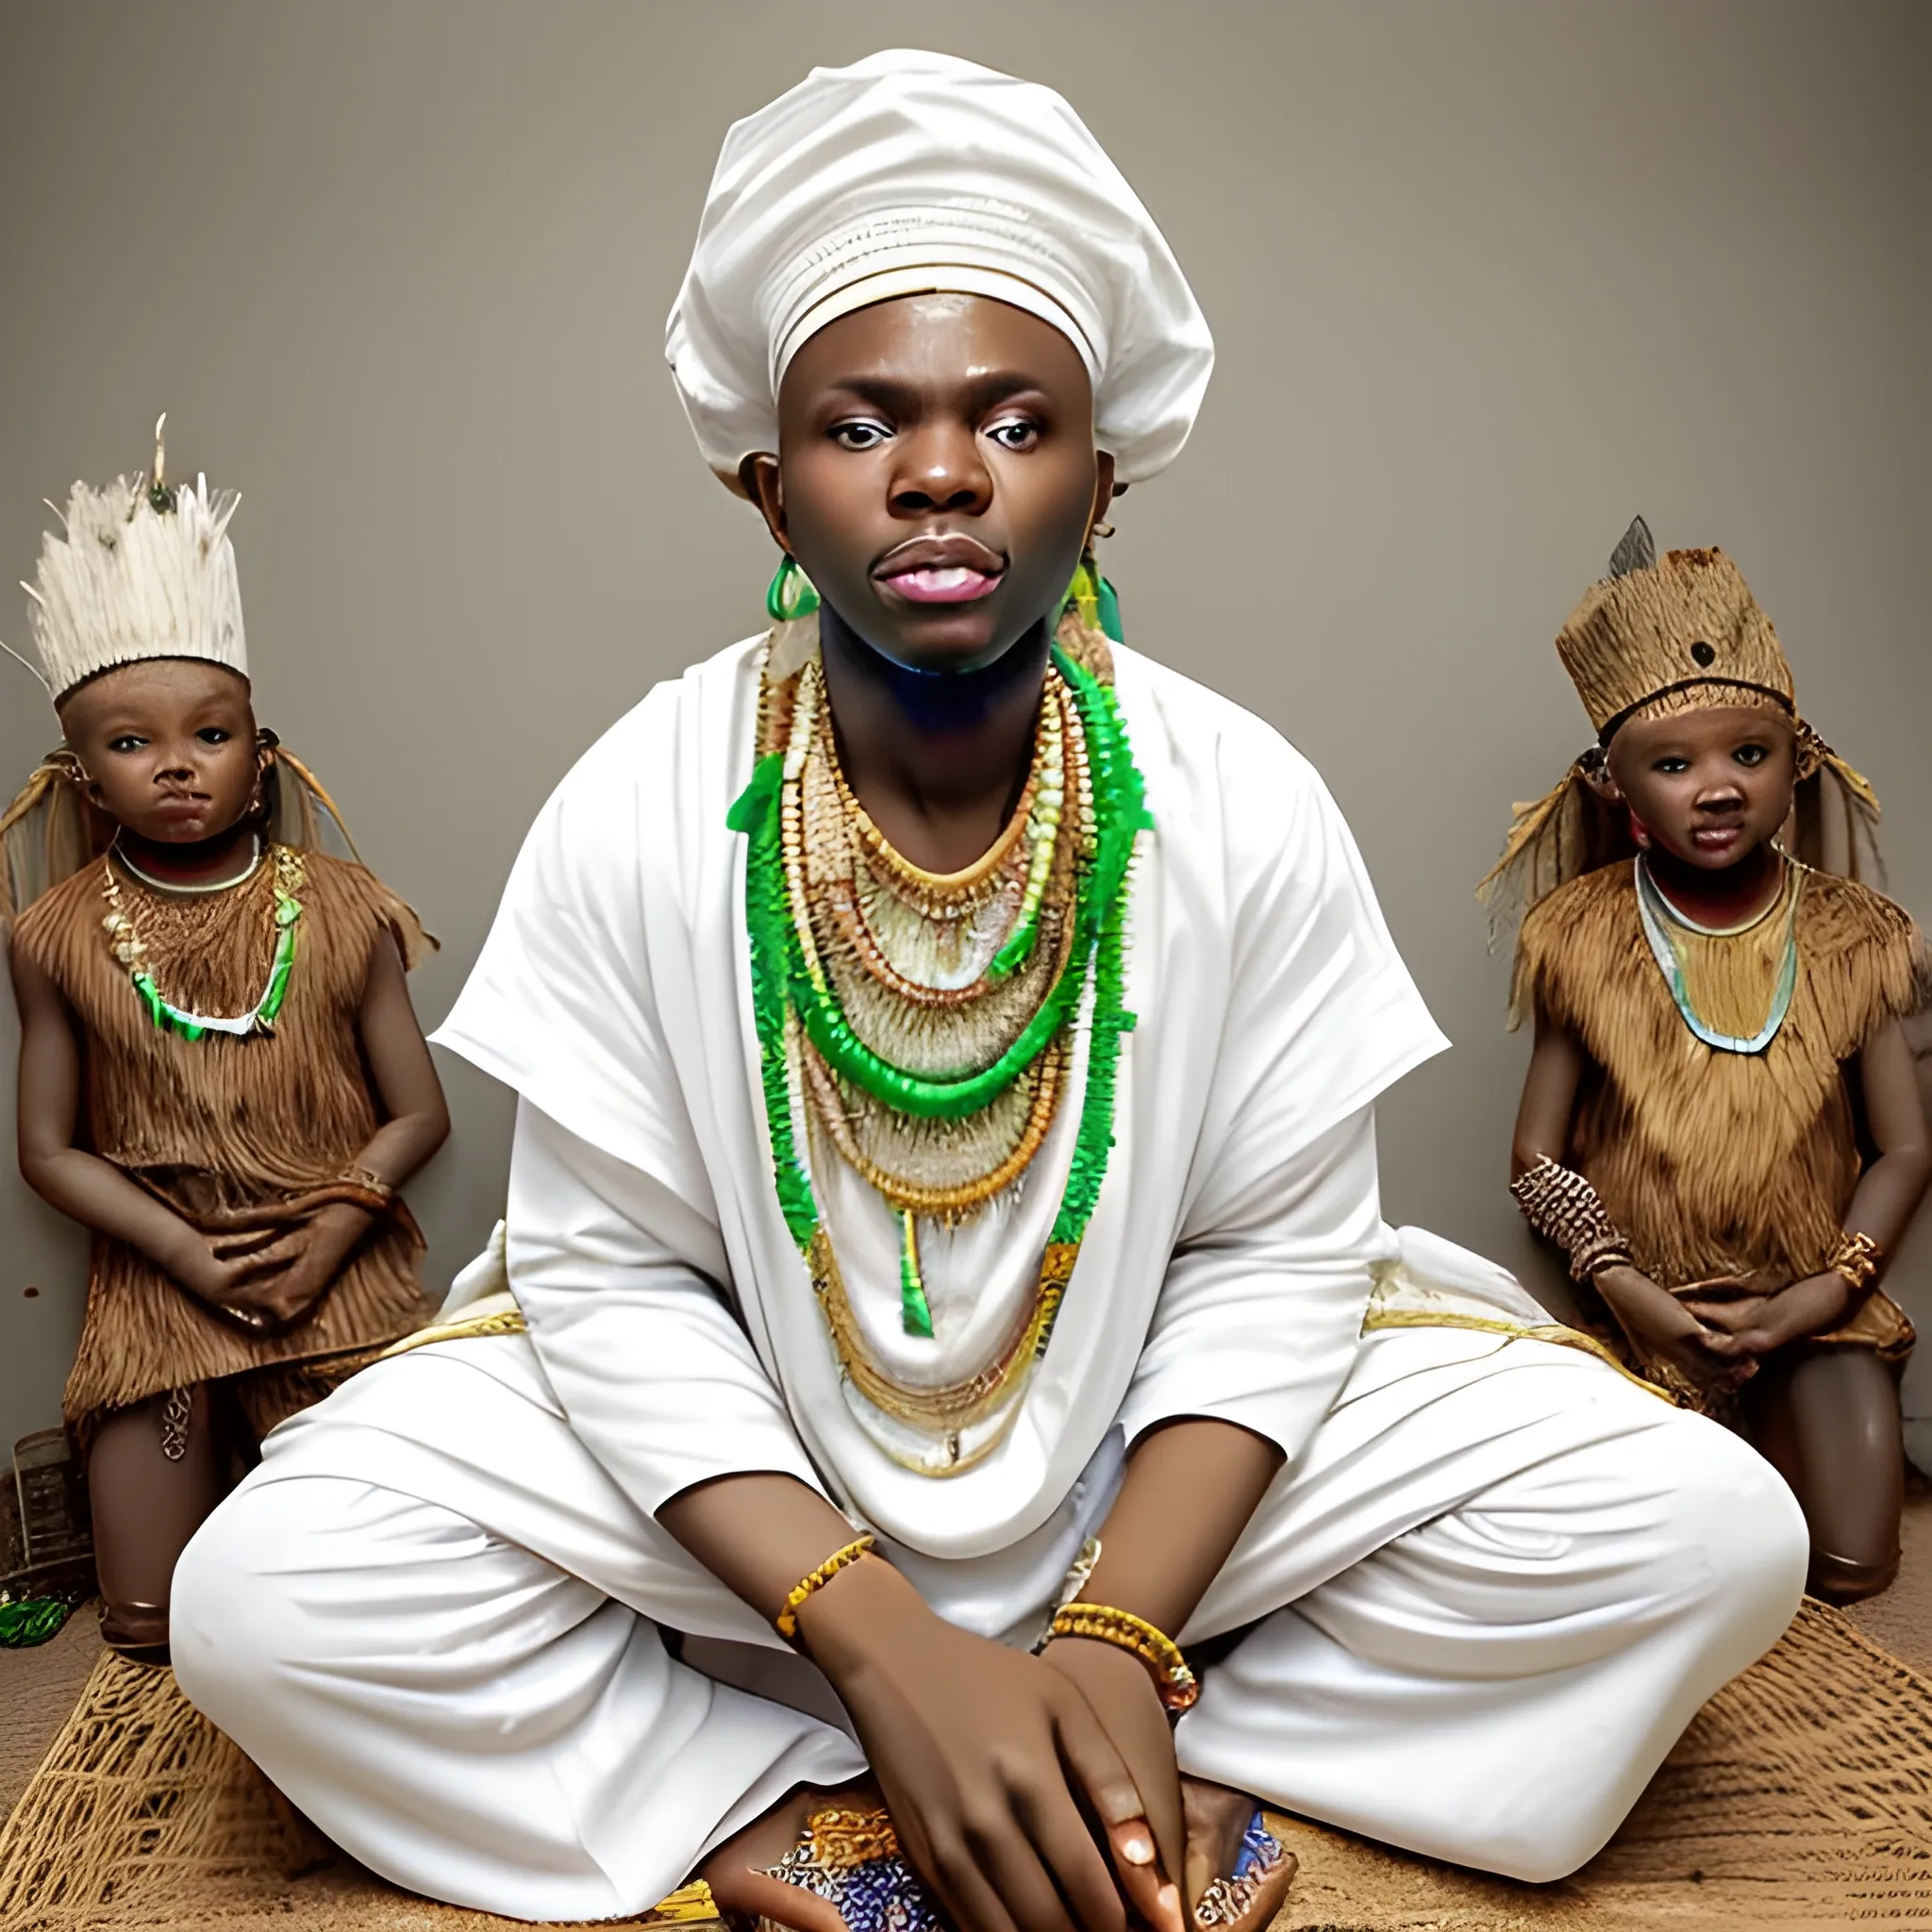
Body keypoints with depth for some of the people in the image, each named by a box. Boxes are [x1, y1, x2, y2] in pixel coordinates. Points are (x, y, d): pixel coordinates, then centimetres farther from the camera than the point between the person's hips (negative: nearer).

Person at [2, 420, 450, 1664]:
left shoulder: (338, 913, -2)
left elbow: (418, 1112, 0)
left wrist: (333, 1231, -16)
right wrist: (189, 1253, -11)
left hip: (341, 1279, -1)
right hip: (158, 1289, 1)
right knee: (156, 1634, 5)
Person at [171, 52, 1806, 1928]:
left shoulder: (1245, 808, -15)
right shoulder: (640, 811, -16)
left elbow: (1272, 1250, -9)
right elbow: (610, 1274, -13)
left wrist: (1118, 1635, -21)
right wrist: (883, 1642, -23)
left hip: (1151, 1450, 2)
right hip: (748, 1454, 0)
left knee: (1712, 1529, -16)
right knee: (260, 1597, -23)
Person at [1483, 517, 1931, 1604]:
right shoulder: (1588, 940, -7)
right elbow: (1539, 1157, -5)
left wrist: (1818, 1297, -14)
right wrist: (1630, 1294, -16)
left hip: (1811, 1305, 1)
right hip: (1649, 1307, -1)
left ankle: (1775, 1424, 23)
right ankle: (1735, 1431, 23)